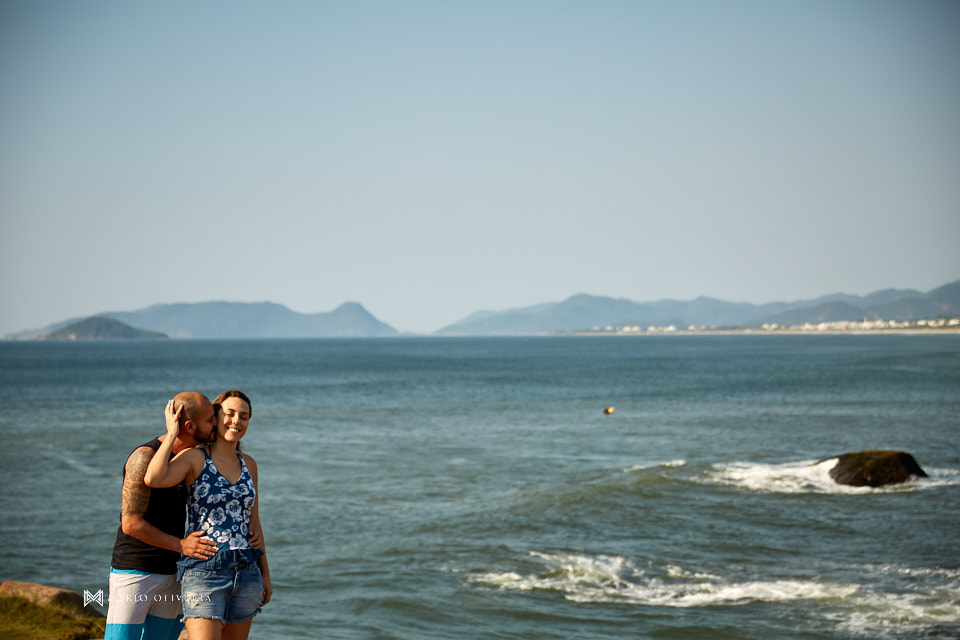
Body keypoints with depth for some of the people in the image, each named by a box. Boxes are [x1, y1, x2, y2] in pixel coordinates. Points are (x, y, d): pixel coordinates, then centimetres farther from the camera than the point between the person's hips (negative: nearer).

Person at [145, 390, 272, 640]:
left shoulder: (248, 465, 13)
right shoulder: (195, 458, -5)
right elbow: (153, 479, -25)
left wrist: (265, 574, 17)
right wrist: (172, 434, -15)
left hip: (246, 573, 6)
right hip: (204, 572, -6)